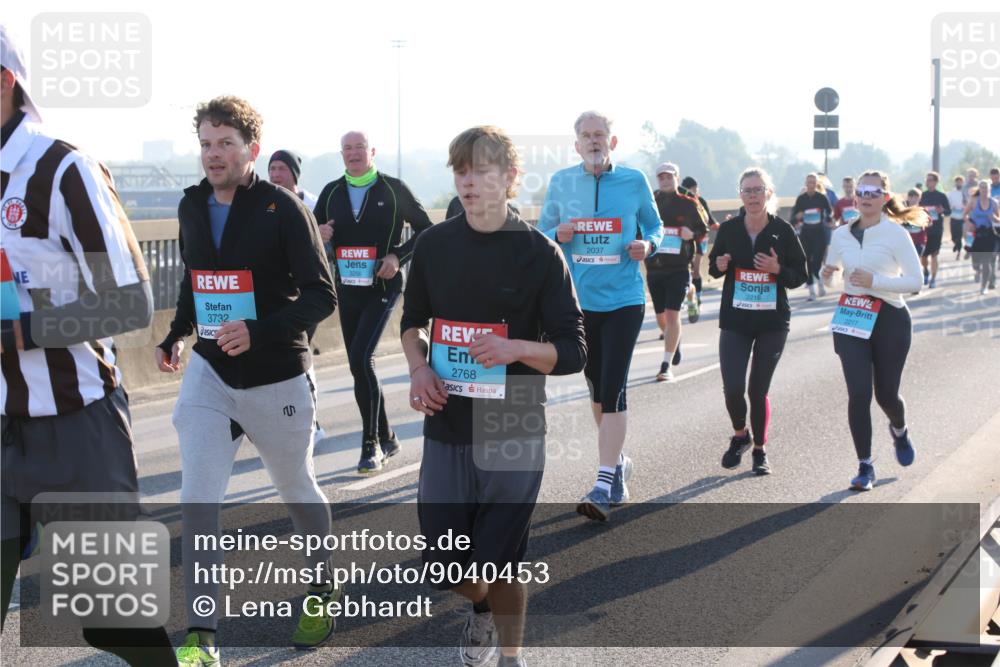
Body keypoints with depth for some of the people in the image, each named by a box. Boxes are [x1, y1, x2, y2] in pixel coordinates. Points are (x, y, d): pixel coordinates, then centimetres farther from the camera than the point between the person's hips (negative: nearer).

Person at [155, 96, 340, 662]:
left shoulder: (284, 208, -13)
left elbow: (321, 296, -15)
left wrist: (259, 331, -29)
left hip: (276, 380, -4)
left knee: (299, 493, 15)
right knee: (197, 501, -9)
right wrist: (178, 335, 4)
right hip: (209, 373, 4)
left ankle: (323, 593, 41)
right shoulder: (193, 207, 6)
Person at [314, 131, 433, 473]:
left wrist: (399, 256, -12)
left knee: (361, 358, -19)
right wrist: (318, 236, -9)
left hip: (382, 288, -5)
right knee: (360, 364, 9)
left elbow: (425, 229, 3)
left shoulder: (394, 189, -3)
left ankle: (371, 442, -9)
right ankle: (385, 438, 24)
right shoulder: (331, 192, 8)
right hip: (347, 289, 5)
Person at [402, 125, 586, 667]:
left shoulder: (538, 253, -7)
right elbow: (412, 321, 17)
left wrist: (515, 348, -25)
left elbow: (572, 352, -6)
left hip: (513, 433, -3)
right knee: (443, 561, 8)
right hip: (446, 427, 3)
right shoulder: (434, 244, 3)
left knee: (500, 562, 2)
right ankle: (481, 607, 42)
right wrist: (418, 369, -3)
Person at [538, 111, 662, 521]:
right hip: (579, 300, 3)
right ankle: (617, 462, 34)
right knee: (597, 388, 13)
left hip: (624, 300, -3)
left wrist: (648, 245, -11)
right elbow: (541, 233, 9)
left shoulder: (634, 180, 0)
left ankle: (605, 487, -10)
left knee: (612, 390, -10)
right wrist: (559, 234, -14)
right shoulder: (560, 182, 3)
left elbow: (655, 226, 11)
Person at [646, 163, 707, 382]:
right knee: (661, 316, 13)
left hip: (679, 269, -3)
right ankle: (675, 342, 44)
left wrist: (692, 234, -11)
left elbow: (704, 229, 9)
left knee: (672, 314, -13)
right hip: (654, 268, 3)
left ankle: (666, 366, -12)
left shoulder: (689, 204, 2)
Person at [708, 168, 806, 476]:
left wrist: (778, 269, -19)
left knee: (758, 390, 3)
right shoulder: (729, 229, -1)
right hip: (735, 320, 1)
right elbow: (713, 266, 12)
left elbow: (800, 275, 0)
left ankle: (760, 449, 25)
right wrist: (719, 266, -11)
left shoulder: (783, 231, -5)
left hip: (773, 323, -1)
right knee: (733, 388, -9)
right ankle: (740, 435, 22)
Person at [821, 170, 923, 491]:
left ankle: (899, 430, 45)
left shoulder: (896, 234, -7)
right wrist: (828, 274, -3)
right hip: (851, 319, 3)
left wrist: (874, 280, -20)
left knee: (885, 393, 8)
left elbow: (915, 281, -10)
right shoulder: (842, 234, 6)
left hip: (889, 319, -2)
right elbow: (832, 270, 21)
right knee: (859, 393, -9)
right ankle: (865, 466, 2)